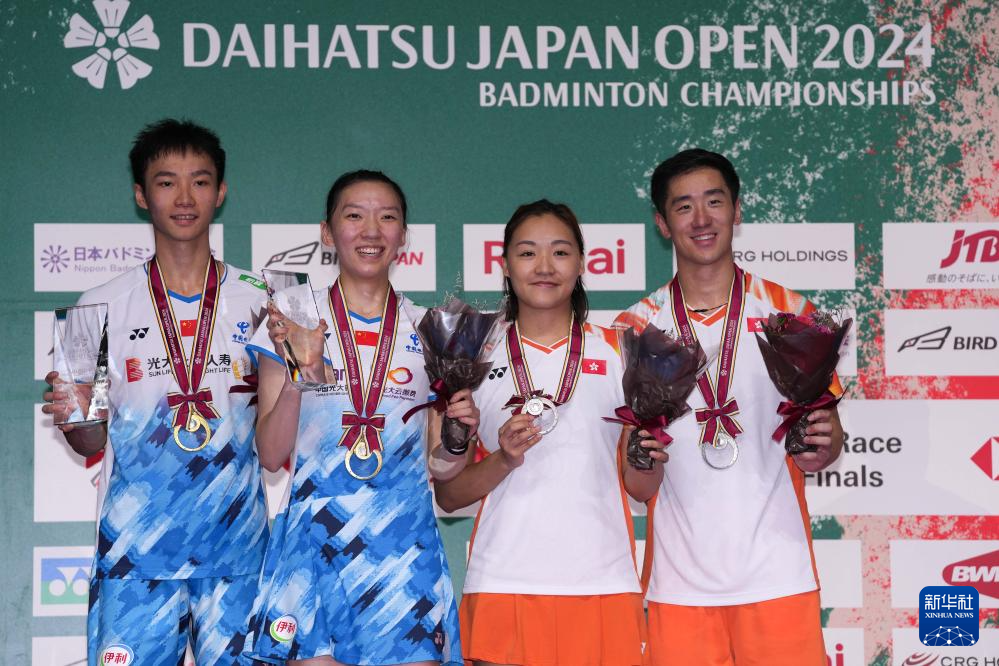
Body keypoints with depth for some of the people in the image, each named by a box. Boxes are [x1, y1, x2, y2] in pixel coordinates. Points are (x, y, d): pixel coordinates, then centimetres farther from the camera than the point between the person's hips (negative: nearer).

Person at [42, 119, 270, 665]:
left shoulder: (257, 303, 6)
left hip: (236, 543, 1)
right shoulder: (102, 307, 5)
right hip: (135, 547, 0)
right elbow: (93, 442, 8)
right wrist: (74, 417, -13)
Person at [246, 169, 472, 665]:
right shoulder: (292, 325, 3)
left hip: (405, 550, 1)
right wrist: (301, 373, -14)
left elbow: (441, 466, 11)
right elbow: (271, 455, -1)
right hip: (314, 545, -1)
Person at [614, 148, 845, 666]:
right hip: (679, 584, 1)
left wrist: (820, 447, -13)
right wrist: (644, 459, -17)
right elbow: (640, 488, 5)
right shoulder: (635, 329, 5)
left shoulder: (790, 313, 4)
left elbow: (828, 438, 9)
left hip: (778, 578, -1)